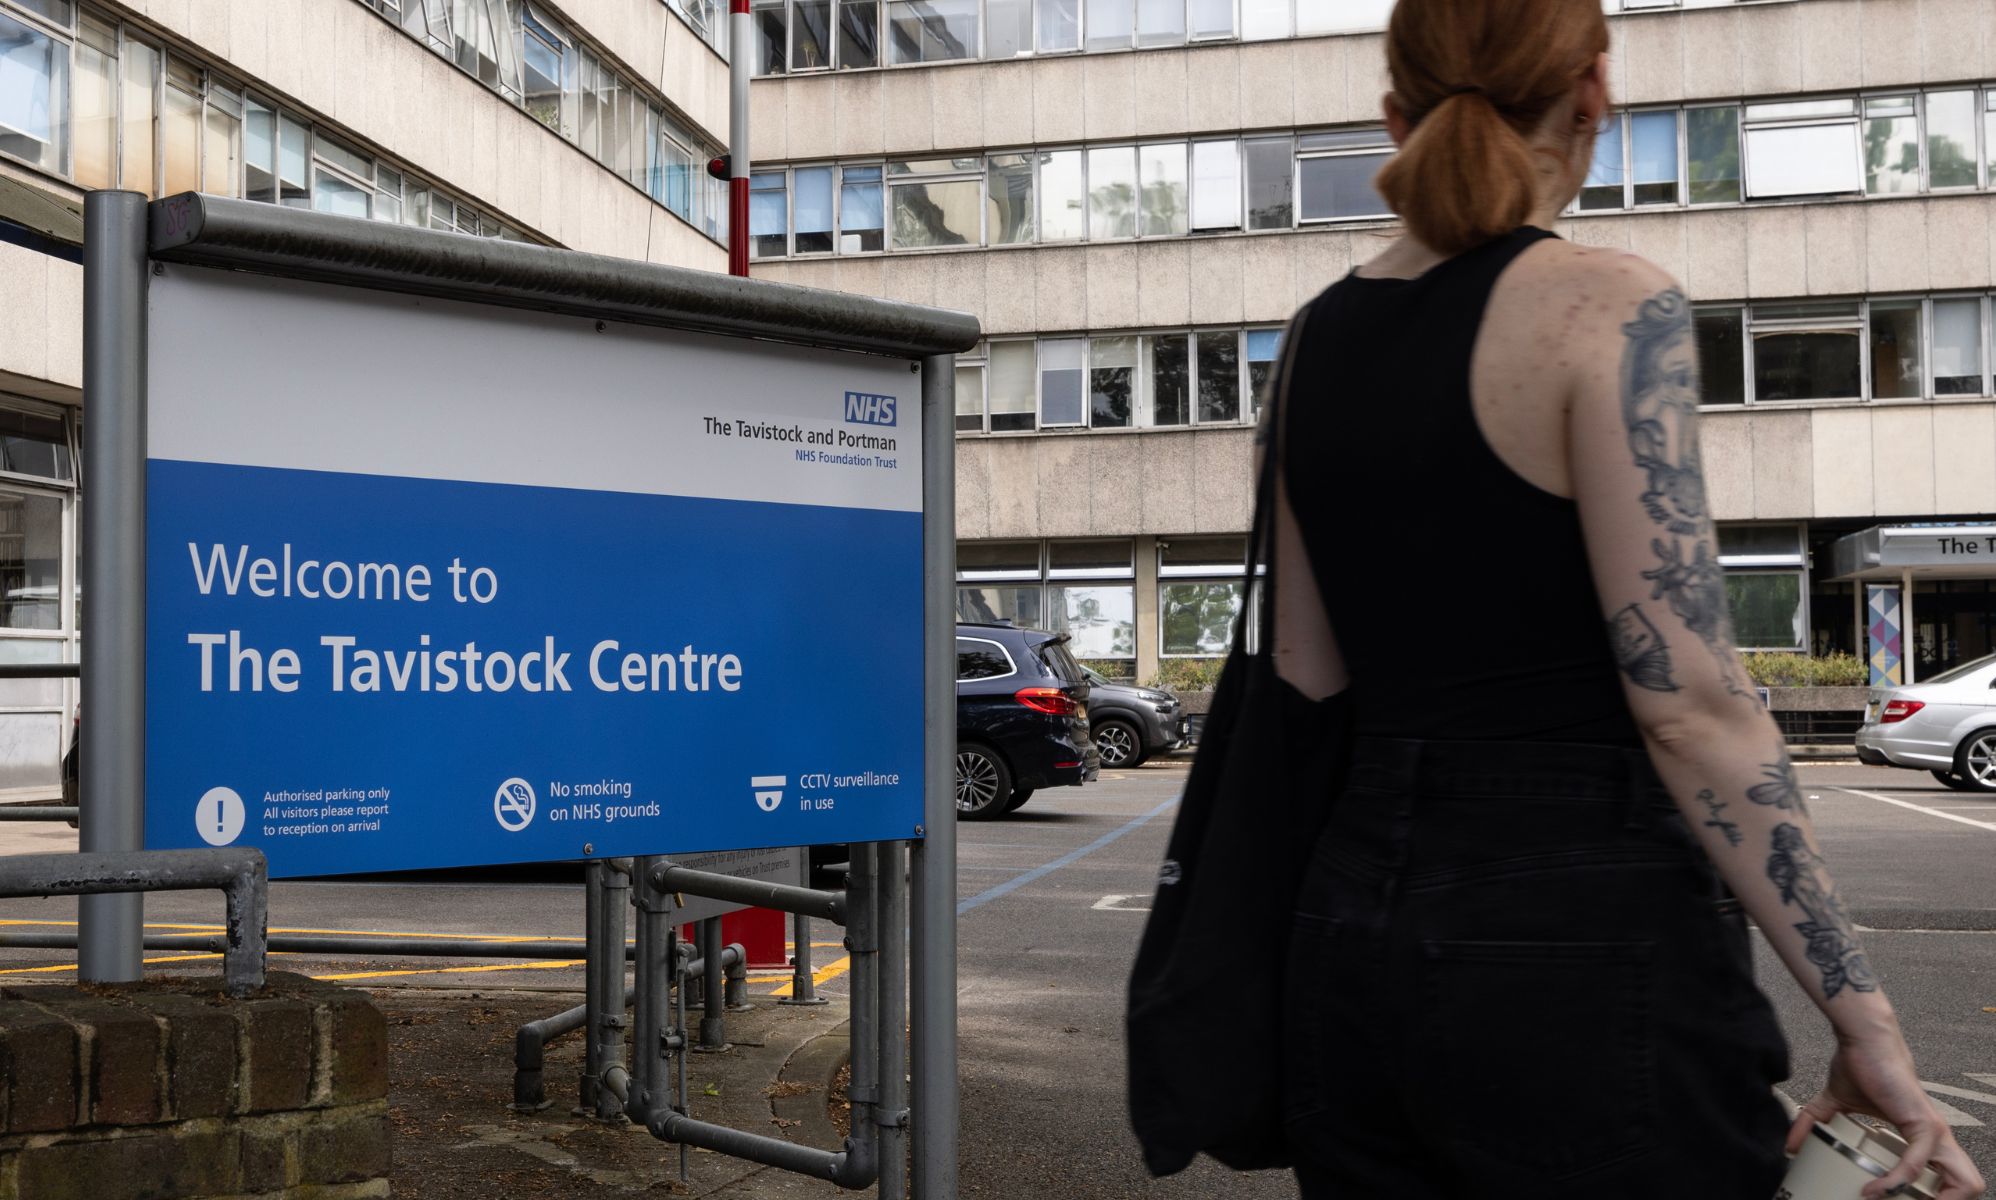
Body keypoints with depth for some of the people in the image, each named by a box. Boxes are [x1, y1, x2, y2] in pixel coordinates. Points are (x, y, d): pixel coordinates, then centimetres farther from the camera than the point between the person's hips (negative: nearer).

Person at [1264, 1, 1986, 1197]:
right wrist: (1863, 1011, -11)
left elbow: (1307, 683, 9)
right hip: (1581, 946, -6)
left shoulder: (1313, 338, 8)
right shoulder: (1607, 304, -11)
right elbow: (1689, 701, -16)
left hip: (1355, 928, 6)